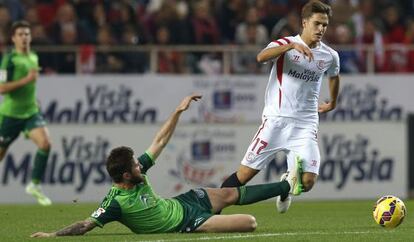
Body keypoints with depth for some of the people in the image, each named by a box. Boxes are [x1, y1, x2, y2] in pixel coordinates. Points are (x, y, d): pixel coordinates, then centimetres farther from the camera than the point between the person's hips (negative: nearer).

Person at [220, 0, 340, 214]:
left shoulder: (330, 57, 8)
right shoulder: (285, 44, -4)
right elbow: (261, 57, -27)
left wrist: (332, 103, 41)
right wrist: (293, 45, -37)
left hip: (306, 125, 3)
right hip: (276, 120, -3)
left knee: (307, 182, -11)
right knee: (244, 174, -5)